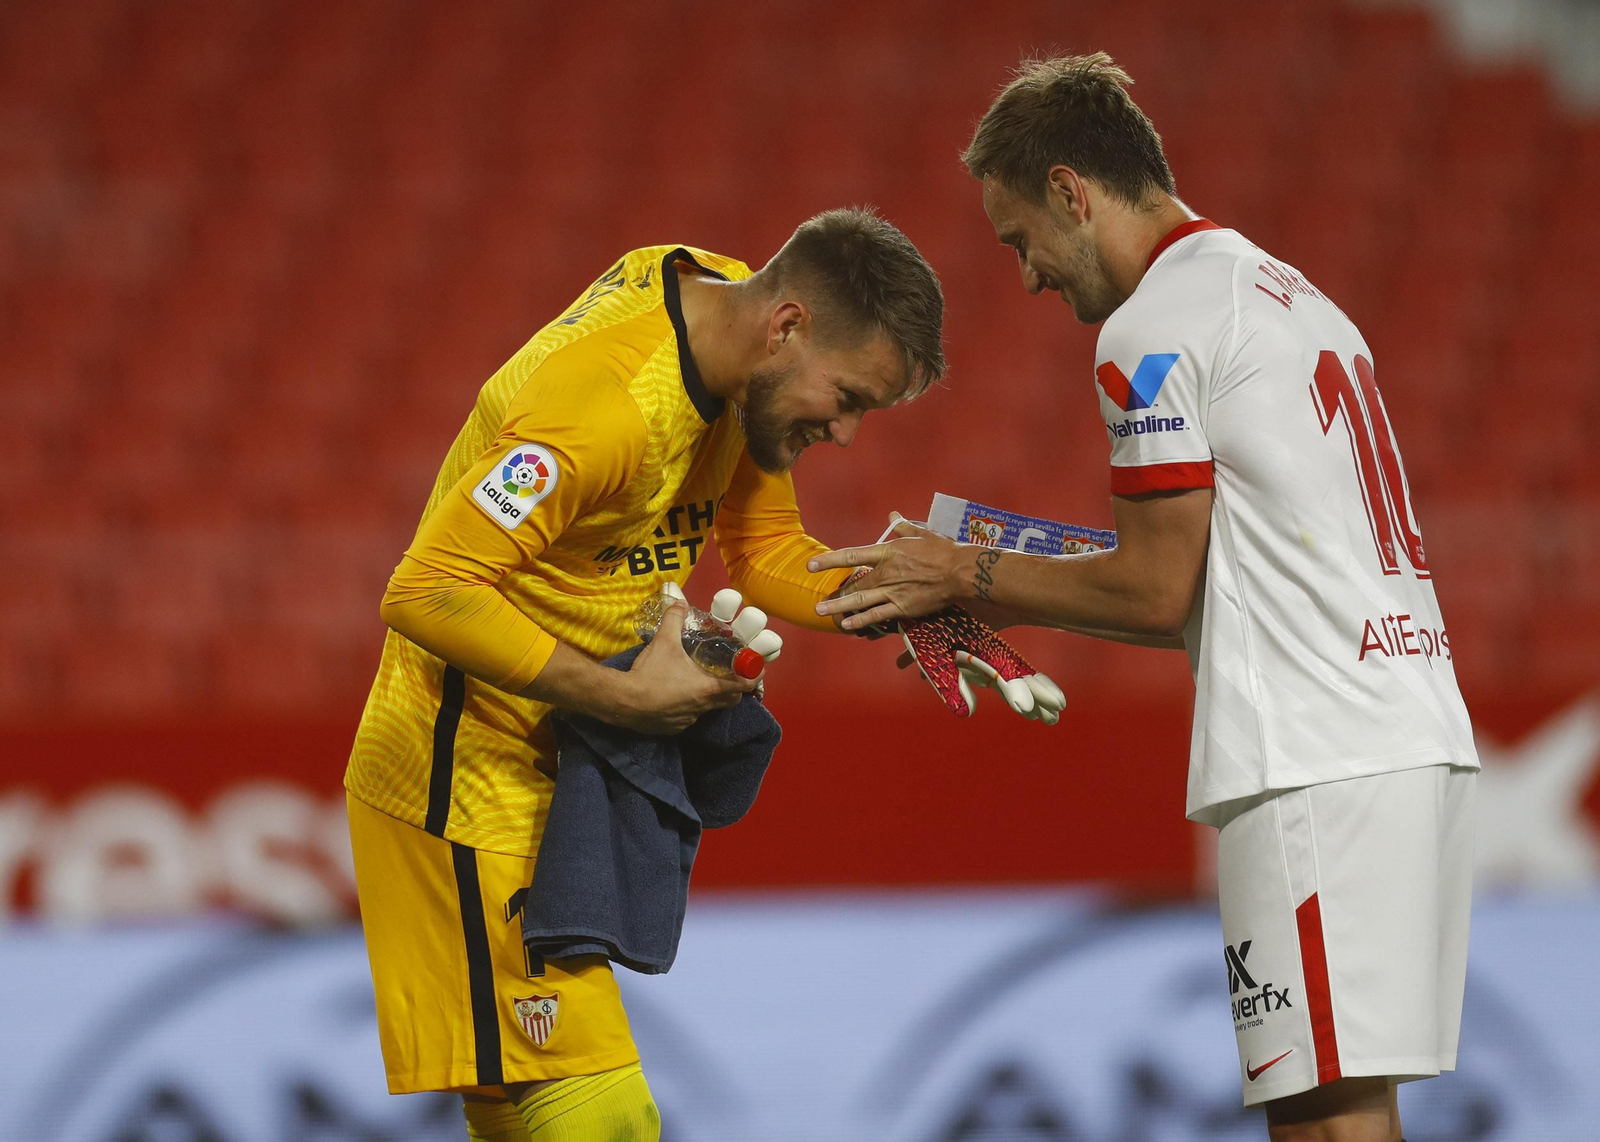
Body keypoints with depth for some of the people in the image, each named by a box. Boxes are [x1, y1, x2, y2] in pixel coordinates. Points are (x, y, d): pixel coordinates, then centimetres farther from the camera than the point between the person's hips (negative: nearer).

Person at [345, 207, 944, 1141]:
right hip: (467, 776, -10)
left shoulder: (720, 298, 1)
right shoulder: (606, 402, -29)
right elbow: (426, 593, -30)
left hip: (550, 762, 10)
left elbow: (765, 548, 12)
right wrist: (621, 696, -28)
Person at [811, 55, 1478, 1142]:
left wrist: (971, 575, 6)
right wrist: (1012, 600, 25)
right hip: (1417, 737, 9)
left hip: (1315, 763, -9)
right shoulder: (1290, 296, 23)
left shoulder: (1151, 329, -7)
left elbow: (1158, 592, -6)